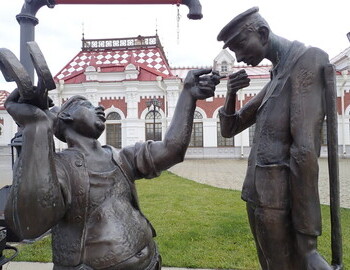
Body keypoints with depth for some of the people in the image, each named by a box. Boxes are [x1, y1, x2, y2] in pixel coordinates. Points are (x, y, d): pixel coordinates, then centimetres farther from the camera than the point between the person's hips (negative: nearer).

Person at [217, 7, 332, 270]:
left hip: (279, 204, -9)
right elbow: (229, 129, 19)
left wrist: (308, 240, -21)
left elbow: (304, 150, -20)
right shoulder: (275, 80, 17)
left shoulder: (307, 59, -10)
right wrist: (231, 95, -2)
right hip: (259, 199, 9)